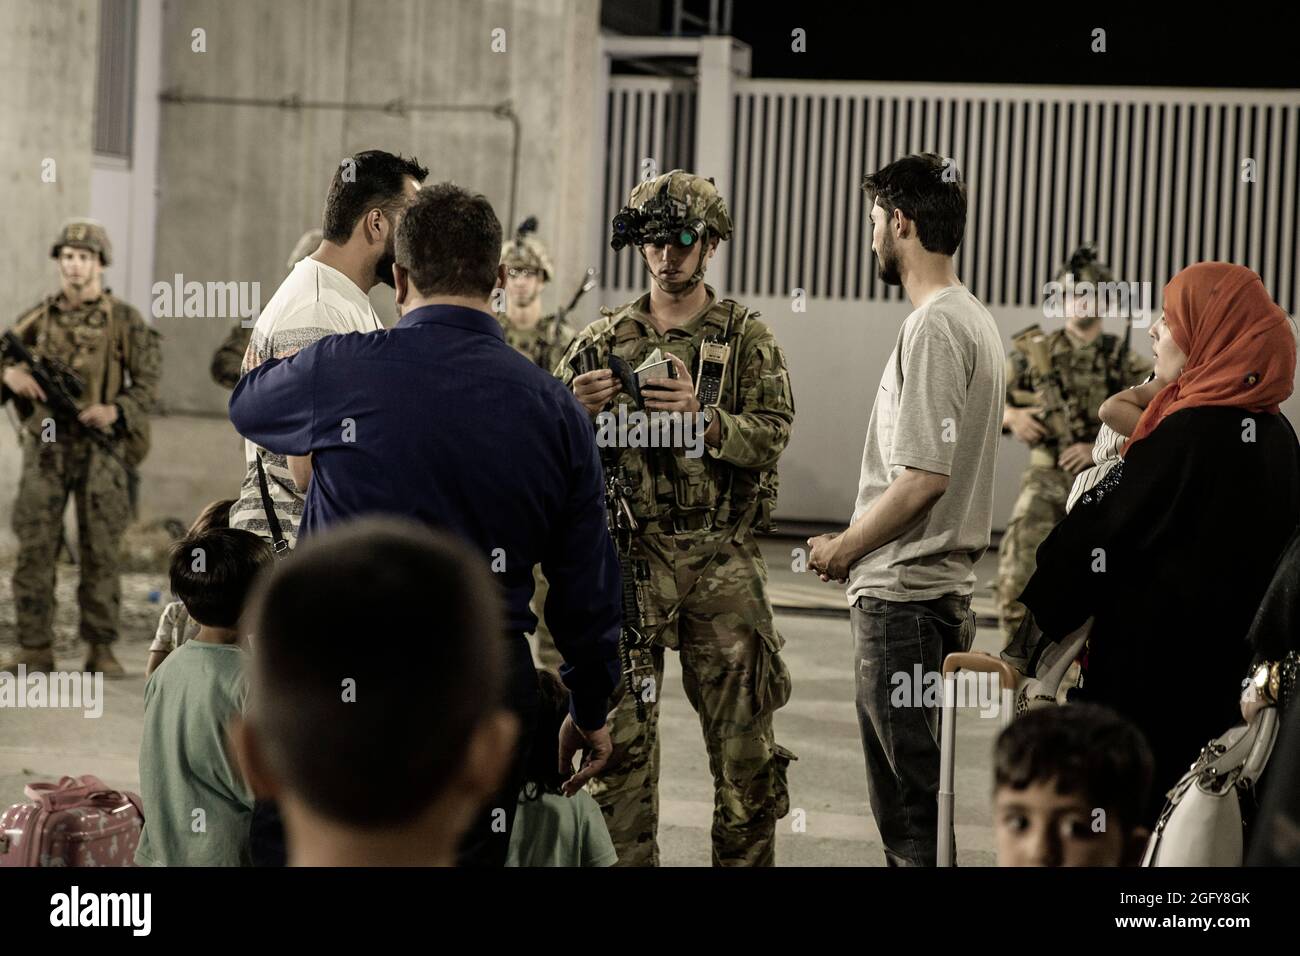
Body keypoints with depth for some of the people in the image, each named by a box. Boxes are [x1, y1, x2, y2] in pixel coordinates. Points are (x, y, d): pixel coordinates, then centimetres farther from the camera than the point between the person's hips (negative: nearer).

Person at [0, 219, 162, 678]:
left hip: (101, 447, -2)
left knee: (101, 552, -1)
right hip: (45, 448, 2)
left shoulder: (125, 321, 2)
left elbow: (147, 382, -1)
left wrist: (115, 411, -18)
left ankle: (101, 649, 5)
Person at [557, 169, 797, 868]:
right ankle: (626, 860, 8)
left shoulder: (747, 338, 6)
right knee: (619, 734, 0)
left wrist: (702, 417, -23)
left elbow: (772, 435, -6)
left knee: (743, 733, 2)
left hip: (723, 562, -1)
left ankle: (746, 860, 13)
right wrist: (575, 411, -15)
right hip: (629, 555, 1)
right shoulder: (605, 338, 10)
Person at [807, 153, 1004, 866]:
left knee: (910, 801, -5)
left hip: (903, 597, -10)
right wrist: (859, 545, 14)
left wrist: (844, 548, -8)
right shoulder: (974, 319, 15)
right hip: (947, 585, 10)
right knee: (912, 793, 15)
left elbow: (924, 478, -21)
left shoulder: (934, 327, -16)